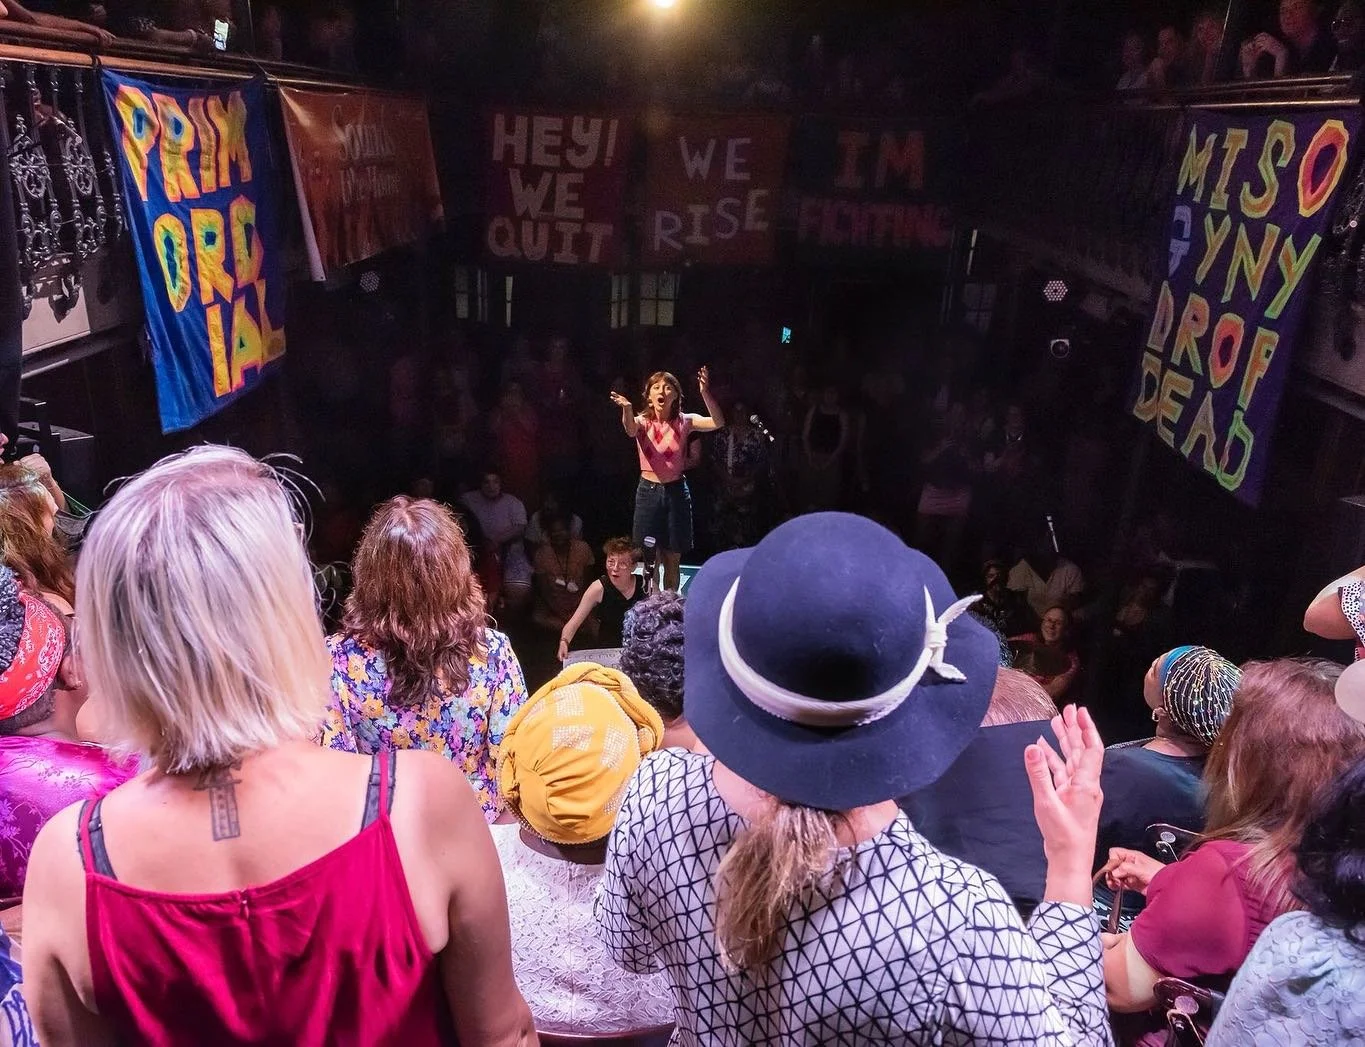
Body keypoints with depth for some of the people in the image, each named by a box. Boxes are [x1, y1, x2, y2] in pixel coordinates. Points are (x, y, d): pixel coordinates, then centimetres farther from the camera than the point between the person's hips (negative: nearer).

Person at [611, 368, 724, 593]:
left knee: (673, 560, 9)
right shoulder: (643, 422, -4)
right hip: (649, 491, -1)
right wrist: (627, 408, -52)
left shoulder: (684, 422, -1)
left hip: (676, 491, 1)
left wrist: (705, 393, -32)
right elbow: (631, 430, -29)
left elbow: (718, 423, -17)